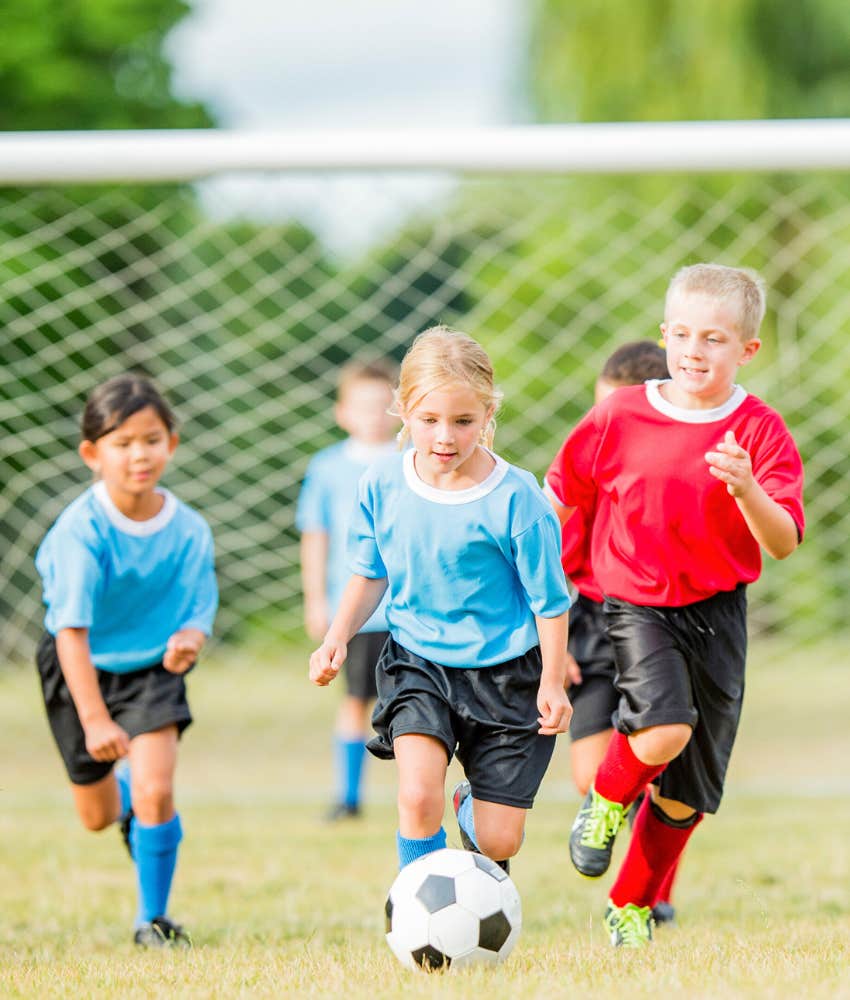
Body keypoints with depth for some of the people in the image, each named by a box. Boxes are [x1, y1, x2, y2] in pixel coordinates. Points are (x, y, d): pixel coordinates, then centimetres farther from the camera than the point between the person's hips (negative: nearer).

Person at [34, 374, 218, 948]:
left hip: (152, 668, 1)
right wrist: (93, 717, -33)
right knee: (98, 817, 12)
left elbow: (199, 613, -13)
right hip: (81, 670, -1)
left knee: (157, 791, -17)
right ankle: (124, 792, 52)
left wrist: (189, 641, -38)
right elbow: (72, 630, -27)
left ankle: (153, 918, 4)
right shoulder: (82, 531, -26)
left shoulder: (189, 530, -15)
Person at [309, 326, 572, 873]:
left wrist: (552, 683, -8)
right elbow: (371, 574, 10)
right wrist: (338, 637, -3)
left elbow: (550, 599, -8)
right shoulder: (382, 485, -6)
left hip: (503, 671, -2)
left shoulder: (515, 499, -18)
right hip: (418, 663, 2)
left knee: (500, 841, 2)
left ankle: (471, 808, 39)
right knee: (418, 795, -23)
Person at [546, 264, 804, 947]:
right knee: (665, 731, -28)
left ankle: (632, 906, 29)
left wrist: (746, 490, -31)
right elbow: (564, 494, 8)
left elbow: (783, 543, -13)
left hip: (716, 612, 2)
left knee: (688, 788, 7)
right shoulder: (621, 417, -6)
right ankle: (608, 799, 6)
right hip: (636, 603, -2)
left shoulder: (760, 431, -7)